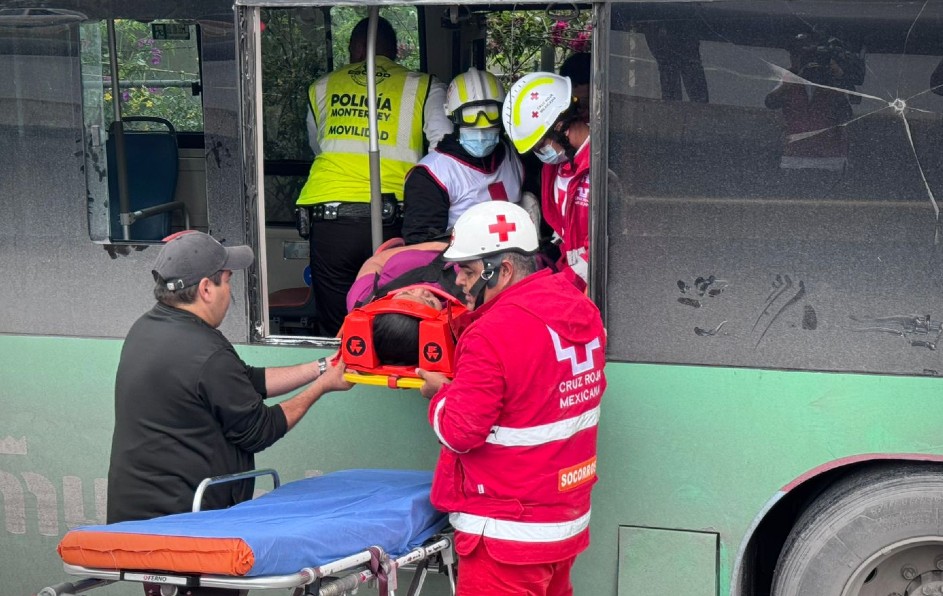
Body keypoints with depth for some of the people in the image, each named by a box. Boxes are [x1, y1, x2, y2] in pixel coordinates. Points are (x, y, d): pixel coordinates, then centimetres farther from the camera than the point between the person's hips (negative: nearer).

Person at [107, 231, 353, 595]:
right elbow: (258, 431, -8)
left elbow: (245, 382, 13)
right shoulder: (208, 355, -21)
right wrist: (322, 387, 4)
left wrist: (319, 369, 14)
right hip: (187, 517, -9)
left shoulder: (146, 329, 8)